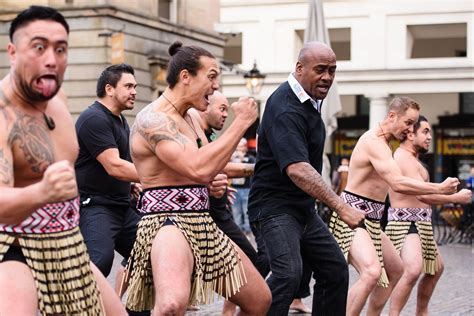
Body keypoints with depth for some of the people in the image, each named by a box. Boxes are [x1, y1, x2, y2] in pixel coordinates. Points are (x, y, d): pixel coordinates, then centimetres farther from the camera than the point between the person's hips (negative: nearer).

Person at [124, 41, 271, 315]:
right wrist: (241, 123, -19)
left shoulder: (191, 118, 14)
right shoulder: (153, 119, -15)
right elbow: (198, 168, -27)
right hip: (168, 223, -9)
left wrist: (214, 184, 6)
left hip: (204, 226, 9)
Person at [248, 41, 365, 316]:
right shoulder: (286, 110, -22)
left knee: (336, 271, 13)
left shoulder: (311, 100, 10)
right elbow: (297, 170, -34)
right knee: (289, 273, -29)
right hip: (275, 207, -10)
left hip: (304, 209, 10)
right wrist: (341, 206, -39)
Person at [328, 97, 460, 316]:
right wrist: (440, 188, -23)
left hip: (370, 221, 11)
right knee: (372, 272, -31)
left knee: (395, 270, 23)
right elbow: (398, 184, -29)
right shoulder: (374, 141, -19)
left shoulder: (382, 142, 16)